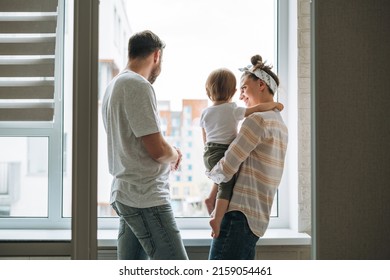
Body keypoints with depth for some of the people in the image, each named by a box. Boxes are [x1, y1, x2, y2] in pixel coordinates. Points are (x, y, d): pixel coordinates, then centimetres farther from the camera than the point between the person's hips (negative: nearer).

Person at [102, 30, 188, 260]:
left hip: (125, 194, 10)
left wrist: (168, 153, 11)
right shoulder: (138, 85, -14)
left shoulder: (114, 85, 16)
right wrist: (175, 154, 4)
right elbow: (157, 149, -18)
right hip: (146, 197, -10)